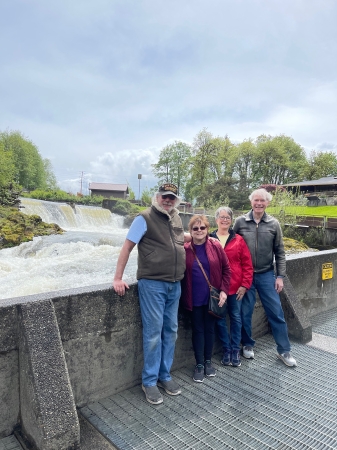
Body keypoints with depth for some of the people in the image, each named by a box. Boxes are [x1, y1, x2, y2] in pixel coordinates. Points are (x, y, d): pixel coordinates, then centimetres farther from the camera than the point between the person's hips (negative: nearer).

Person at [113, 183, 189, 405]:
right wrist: (118, 278, -12)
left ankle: (165, 375, 28)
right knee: (153, 332, -1)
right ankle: (150, 381, 16)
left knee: (171, 331, 13)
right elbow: (127, 247, -9)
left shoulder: (176, 218, 10)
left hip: (174, 285, 7)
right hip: (152, 284, -6)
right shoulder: (145, 218, -9)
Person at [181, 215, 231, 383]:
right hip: (194, 298, -1)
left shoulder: (215, 246, -5)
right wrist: (184, 295, -7)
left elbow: (226, 268, 1)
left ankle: (208, 361, 32)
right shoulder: (185, 249, -7)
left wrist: (223, 290, -5)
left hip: (212, 296, 1)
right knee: (198, 330, 9)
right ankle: (199, 364, 24)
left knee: (209, 328, 14)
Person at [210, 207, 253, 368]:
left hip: (235, 287, 1)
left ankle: (235, 350, 26)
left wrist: (245, 284, -4)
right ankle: (226, 350, 25)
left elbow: (247, 264, 2)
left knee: (236, 318, 11)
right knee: (220, 319, 8)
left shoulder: (238, 240, 2)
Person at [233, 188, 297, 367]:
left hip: (267, 275, 1)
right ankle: (247, 344, 30)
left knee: (276, 312, 6)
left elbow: (279, 252, 4)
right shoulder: (240, 222, -4)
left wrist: (280, 276, 0)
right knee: (245, 312, 9)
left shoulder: (273, 224, 0)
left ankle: (284, 350, 22)